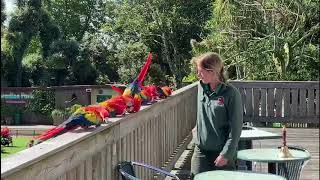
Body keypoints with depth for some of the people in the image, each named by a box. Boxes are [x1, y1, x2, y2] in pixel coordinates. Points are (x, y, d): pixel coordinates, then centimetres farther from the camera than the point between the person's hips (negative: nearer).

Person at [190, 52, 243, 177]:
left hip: (222, 152, -5)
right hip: (201, 149, 5)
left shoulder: (231, 93, -15)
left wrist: (226, 154, -15)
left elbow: (236, 128, -14)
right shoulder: (201, 87, 2)